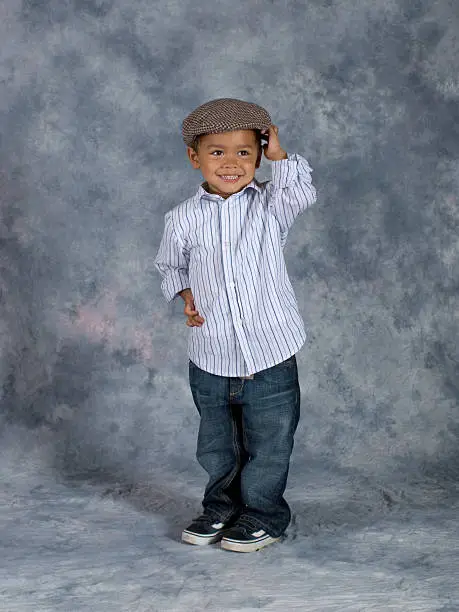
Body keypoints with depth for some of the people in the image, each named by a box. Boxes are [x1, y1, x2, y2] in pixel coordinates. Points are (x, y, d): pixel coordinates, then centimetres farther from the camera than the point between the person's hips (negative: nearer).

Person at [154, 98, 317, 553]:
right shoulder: (183, 219, -3)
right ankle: (221, 507, 40)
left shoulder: (270, 205, -4)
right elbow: (170, 266, 13)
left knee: (268, 446, 10)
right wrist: (186, 295, -4)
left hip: (270, 360, -1)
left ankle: (264, 514, 31)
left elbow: (301, 191, -24)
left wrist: (278, 153, -16)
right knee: (216, 447, 19)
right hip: (210, 362, 2)